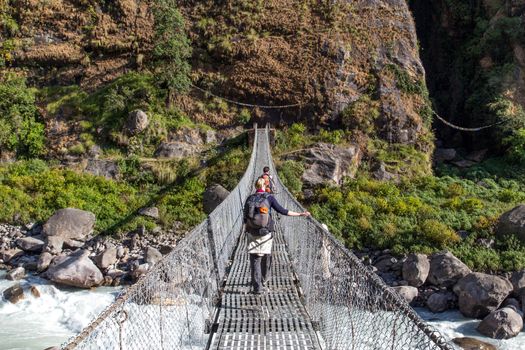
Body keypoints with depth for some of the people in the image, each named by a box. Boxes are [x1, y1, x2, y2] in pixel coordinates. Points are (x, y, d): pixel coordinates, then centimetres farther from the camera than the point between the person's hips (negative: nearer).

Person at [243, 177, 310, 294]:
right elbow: (282, 211, -9)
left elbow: (245, 219, 4)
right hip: (266, 233, 0)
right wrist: (300, 214, -5)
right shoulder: (269, 198, -4)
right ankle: (263, 280, 37)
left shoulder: (250, 199, 1)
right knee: (266, 257, 19)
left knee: (255, 259, 3)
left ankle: (257, 287, -5)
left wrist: (246, 231, 17)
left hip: (252, 233, 1)